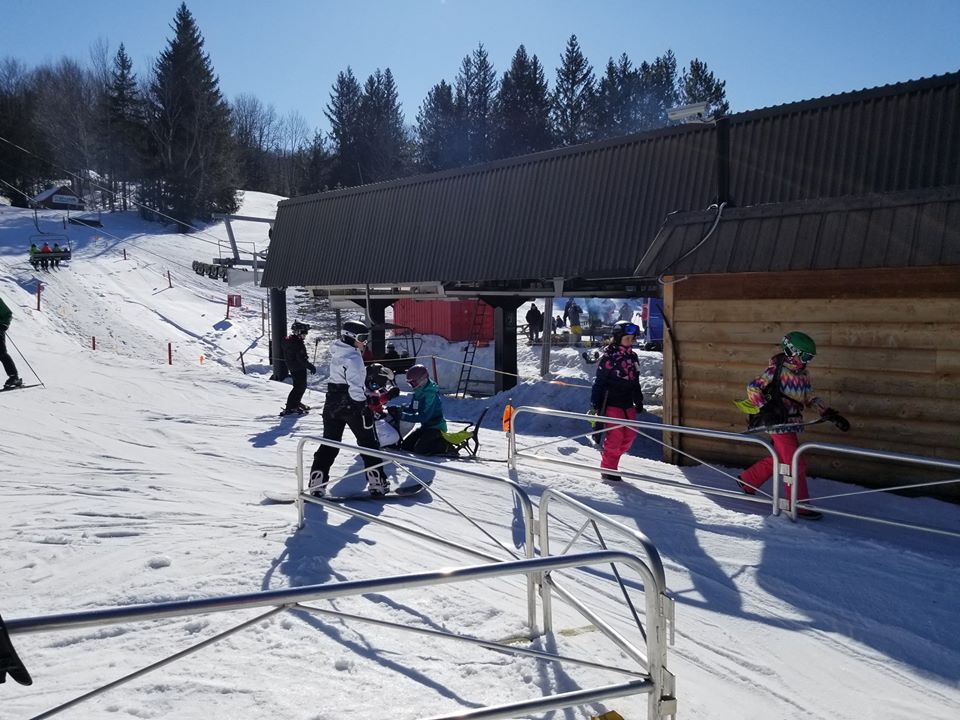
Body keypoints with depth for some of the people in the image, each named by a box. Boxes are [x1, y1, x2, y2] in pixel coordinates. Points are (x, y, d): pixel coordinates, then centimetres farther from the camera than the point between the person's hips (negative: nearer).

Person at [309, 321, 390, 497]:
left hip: (332, 403, 8)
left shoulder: (336, 354, 11)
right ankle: (377, 482, 7)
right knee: (367, 442, 5)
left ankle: (316, 484, 6)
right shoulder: (353, 357, -16)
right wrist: (364, 407, -20)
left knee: (329, 443, 11)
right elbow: (354, 386, -24)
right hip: (351, 404, -8)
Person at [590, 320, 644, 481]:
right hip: (611, 403, -7)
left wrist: (639, 402, 20)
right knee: (615, 436, -7)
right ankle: (607, 469, 8)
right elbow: (599, 382, -11)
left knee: (630, 435, 7)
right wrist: (595, 405, -13)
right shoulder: (608, 357, -11)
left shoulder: (632, 357, 10)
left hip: (628, 404, 7)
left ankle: (611, 456, 28)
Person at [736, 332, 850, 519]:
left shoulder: (803, 374, 10)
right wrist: (764, 409, -20)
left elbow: (810, 398, 16)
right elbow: (752, 387, -11)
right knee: (797, 464, -6)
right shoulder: (775, 370, -12)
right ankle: (799, 505, 5)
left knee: (778, 459, 19)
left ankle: (747, 480, 35)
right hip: (779, 424, -8)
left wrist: (829, 414, 6)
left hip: (793, 424, 8)